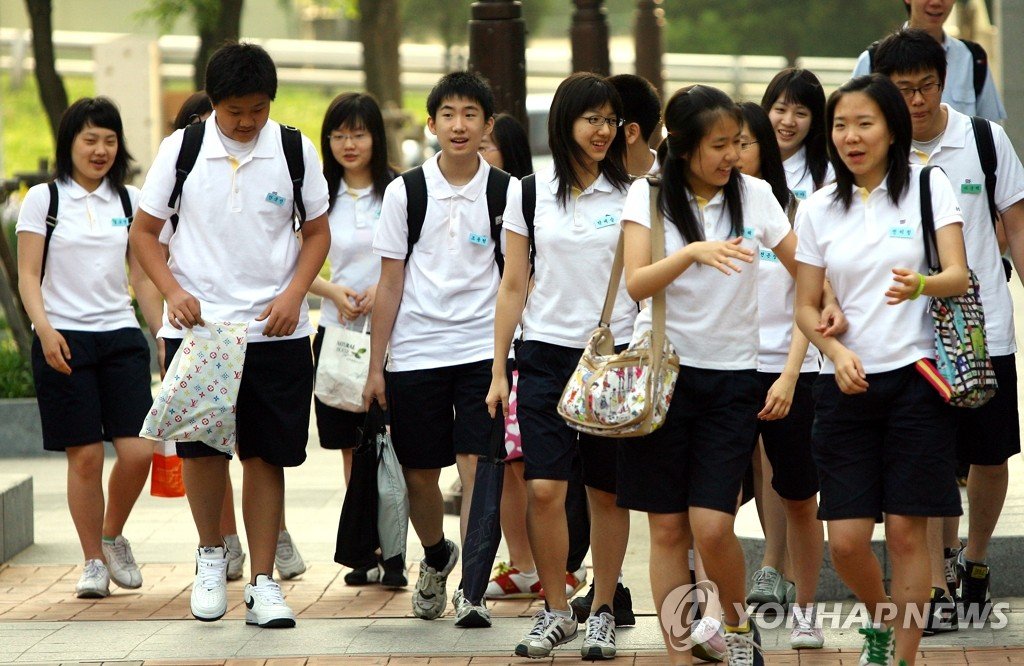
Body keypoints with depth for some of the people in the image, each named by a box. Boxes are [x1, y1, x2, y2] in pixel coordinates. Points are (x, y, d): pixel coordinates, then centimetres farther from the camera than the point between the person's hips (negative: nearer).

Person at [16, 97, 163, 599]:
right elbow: (28, 276, -2)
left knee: (138, 450, -9)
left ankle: (113, 536, 17)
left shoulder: (129, 201, 11)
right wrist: (45, 328, -18)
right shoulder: (43, 199, 2)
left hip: (121, 336, 3)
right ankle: (93, 562, 10)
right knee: (85, 455, -4)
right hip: (64, 341, -3)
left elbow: (143, 278, 14)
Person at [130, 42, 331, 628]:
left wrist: (294, 294, -7)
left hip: (276, 330, 0)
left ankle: (263, 581, 8)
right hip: (197, 323, 0)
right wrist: (172, 291, -11)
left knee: (267, 453, 1)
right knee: (202, 446, -1)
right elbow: (145, 231, 5)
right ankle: (211, 554, 24)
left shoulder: (295, 151, 0)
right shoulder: (182, 149, -1)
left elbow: (317, 232, 9)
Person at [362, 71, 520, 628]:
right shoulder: (404, 193, 3)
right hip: (415, 350, 1)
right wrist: (376, 364, 4)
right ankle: (436, 557, 37)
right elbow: (390, 283, 6)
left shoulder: (507, 194, 2)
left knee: (477, 466, -12)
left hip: (483, 350, -1)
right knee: (420, 474, 9)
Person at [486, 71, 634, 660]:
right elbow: (514, 286, 9)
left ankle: (603, 611, 16)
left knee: (608, 493, 3)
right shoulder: (531, 194, 6)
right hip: (547, 354, 0)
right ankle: (556, 611, 6)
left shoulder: (632, 196, 4)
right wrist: (499, 370, 7)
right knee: (544, 489, -9)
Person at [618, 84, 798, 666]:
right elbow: (636, 283, -12)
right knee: (668, 529, 1)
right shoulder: (650, 196, -1)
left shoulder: (755, 194, 3)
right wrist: (693, 252, -29)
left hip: (732, 377, 0)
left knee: (712, 526, -10)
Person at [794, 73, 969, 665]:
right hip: (847, 385, 3)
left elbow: (959, 276, -11)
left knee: (907, 530, -3)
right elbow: (806, 306, 9)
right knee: (847, 540, -1)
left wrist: (920, 284, -33)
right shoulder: (819, 208, 7)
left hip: (916, 378, -2)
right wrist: (837, 351, -11)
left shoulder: (929, 186, -1)